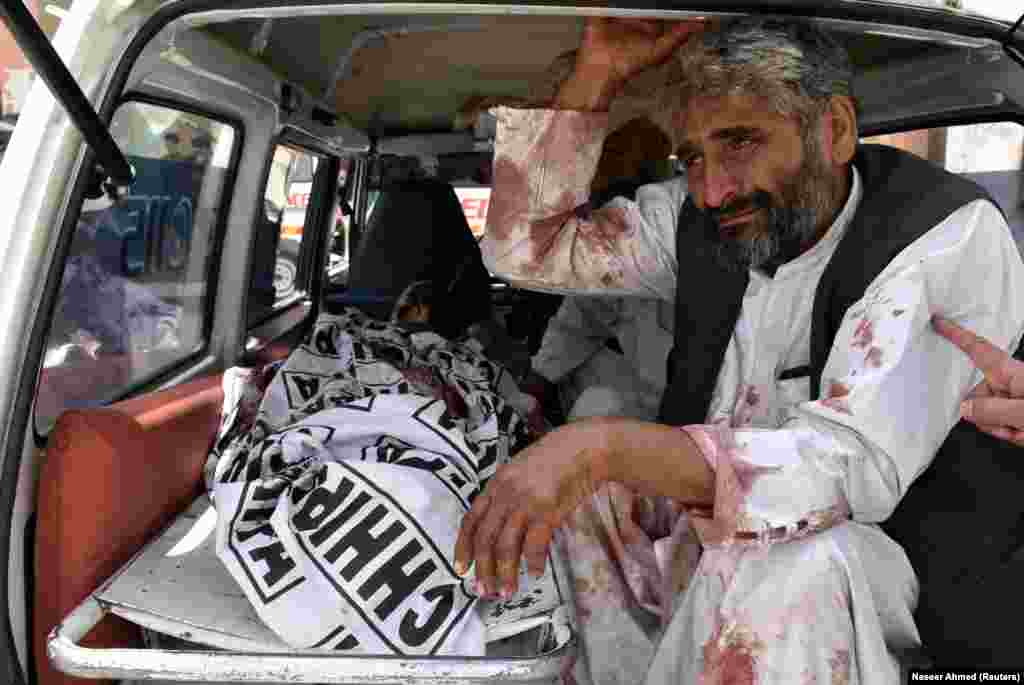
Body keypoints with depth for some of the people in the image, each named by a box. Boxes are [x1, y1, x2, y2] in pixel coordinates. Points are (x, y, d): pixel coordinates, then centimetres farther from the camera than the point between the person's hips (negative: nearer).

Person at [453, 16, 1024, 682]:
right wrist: (601, 69, -11)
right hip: (708, 514, 6)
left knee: (773, 568, -35)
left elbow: (854, 467, -31)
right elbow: (526, 246, -2)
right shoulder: (698, 220, -2)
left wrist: (603, 446, -42)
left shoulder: (952, 235, -19)